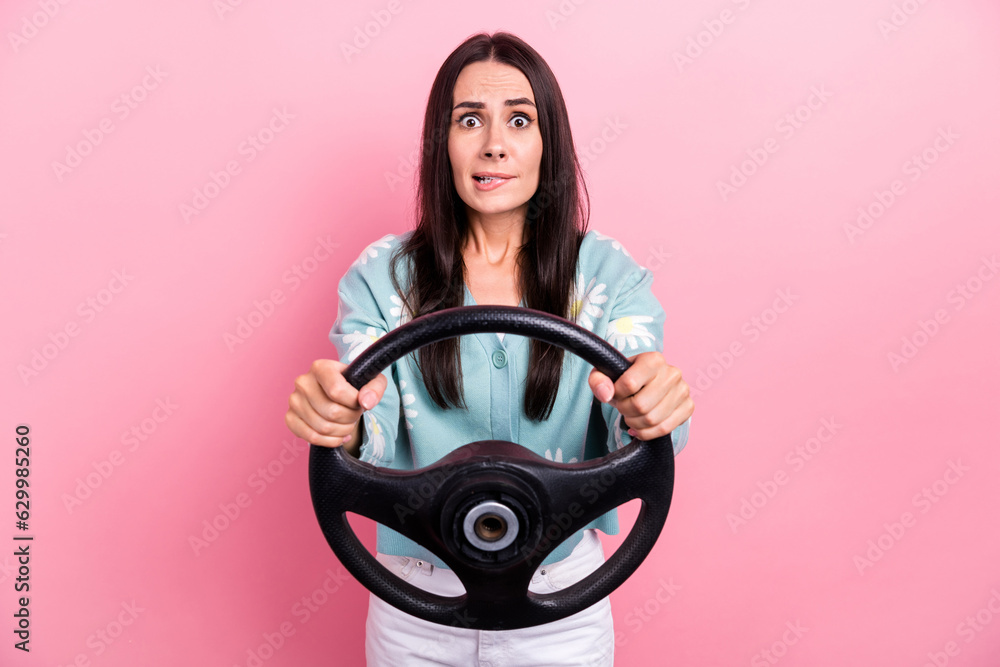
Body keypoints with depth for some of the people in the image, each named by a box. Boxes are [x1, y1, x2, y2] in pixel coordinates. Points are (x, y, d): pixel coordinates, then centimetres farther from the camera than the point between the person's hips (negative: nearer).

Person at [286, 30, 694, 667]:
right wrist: (342, 426, -38)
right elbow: (370, 449, -15)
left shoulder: (610, 274, -9)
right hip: (416, 607, 1)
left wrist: (653, 410, -39)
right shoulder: (381, 276, -8)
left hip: (561, 609, 0)